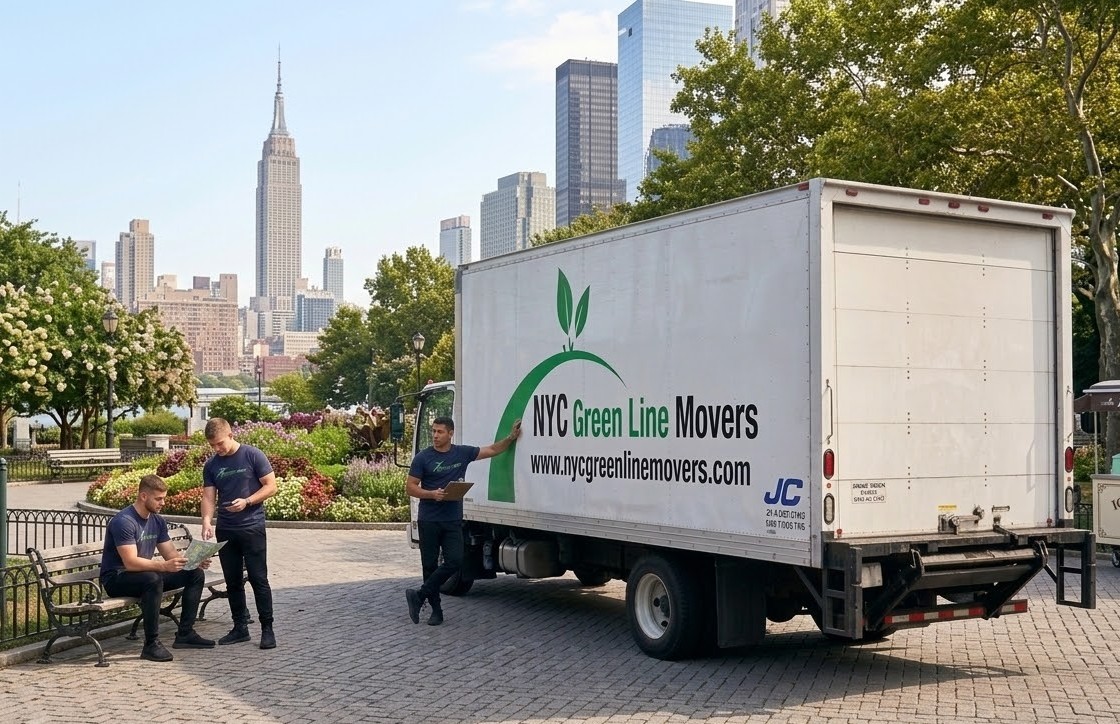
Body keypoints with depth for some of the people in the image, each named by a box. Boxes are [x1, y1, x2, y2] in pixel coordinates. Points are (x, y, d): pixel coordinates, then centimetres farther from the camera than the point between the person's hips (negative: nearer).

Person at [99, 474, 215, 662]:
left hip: (146, 574, 9)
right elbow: (130, 563, -30)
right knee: (153, 579, -39)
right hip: (116, 579, -9)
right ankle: (151, 645, -32)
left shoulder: (158, 521, 6)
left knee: (196, 574, -1)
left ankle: (185, 633, 1)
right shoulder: (124, 521, -21)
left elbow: (171, 554, 7)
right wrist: (164, 566, -42)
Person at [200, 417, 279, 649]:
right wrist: (206, 521, -15)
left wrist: (247, 502, -18)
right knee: (233, 582, 10)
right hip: (225, 530, 5)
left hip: (252, 528, -5)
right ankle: (240, 627, 19)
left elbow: (271, 487, -6)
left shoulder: (253, 456, -6)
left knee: (258, 579, -4)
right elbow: (209, 497, 3)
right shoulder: (211, 465, 7)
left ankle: (267, 629, 2)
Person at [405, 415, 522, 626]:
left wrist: (511, 437, 5)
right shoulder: (423, 458, -4)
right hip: (429, 520, -2)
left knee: (455, 561, -11)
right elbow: (410, 487, -3)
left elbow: (492, 450, 14)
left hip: (453, 521, 2)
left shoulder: (463, 453, 4)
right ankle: (436, 610, 14)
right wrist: (431, 494, -19)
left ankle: (419, 596, -1)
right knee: (430, 564, 3)